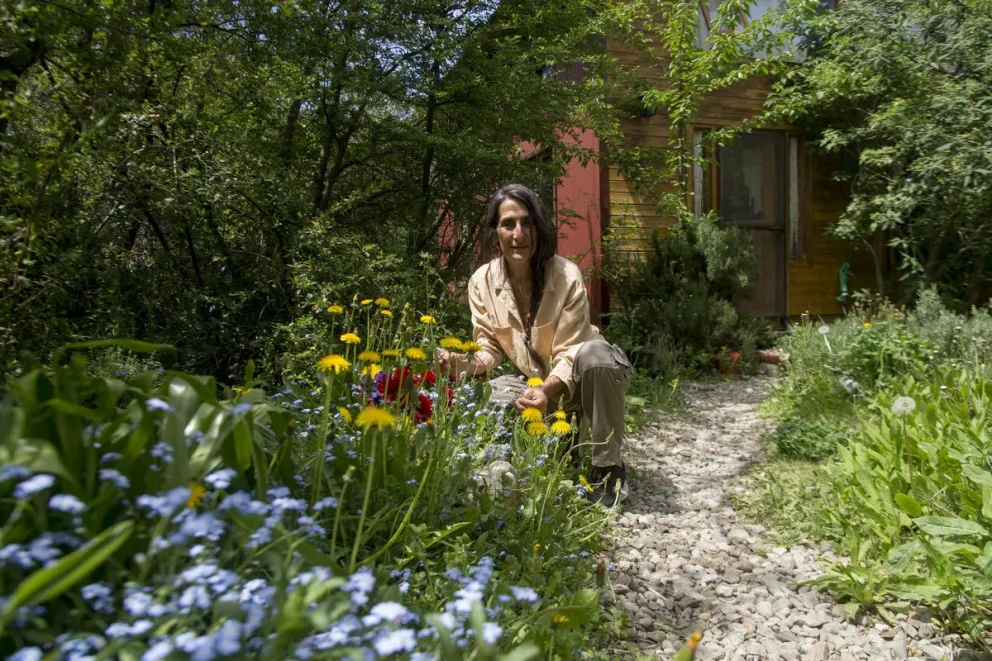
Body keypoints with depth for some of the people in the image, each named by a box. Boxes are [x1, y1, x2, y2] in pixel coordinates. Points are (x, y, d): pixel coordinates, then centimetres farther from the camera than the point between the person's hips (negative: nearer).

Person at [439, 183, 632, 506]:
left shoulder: (566, 276, -25)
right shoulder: (482, 282, -12)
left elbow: (569, 355, -24)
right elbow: (490, 348, -6)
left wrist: (547, 390, -44)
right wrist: (463, 362, -29)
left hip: (579, 378, -4)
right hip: (537, 382, 4)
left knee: (594, 352, -39)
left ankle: (608, 465, -18)